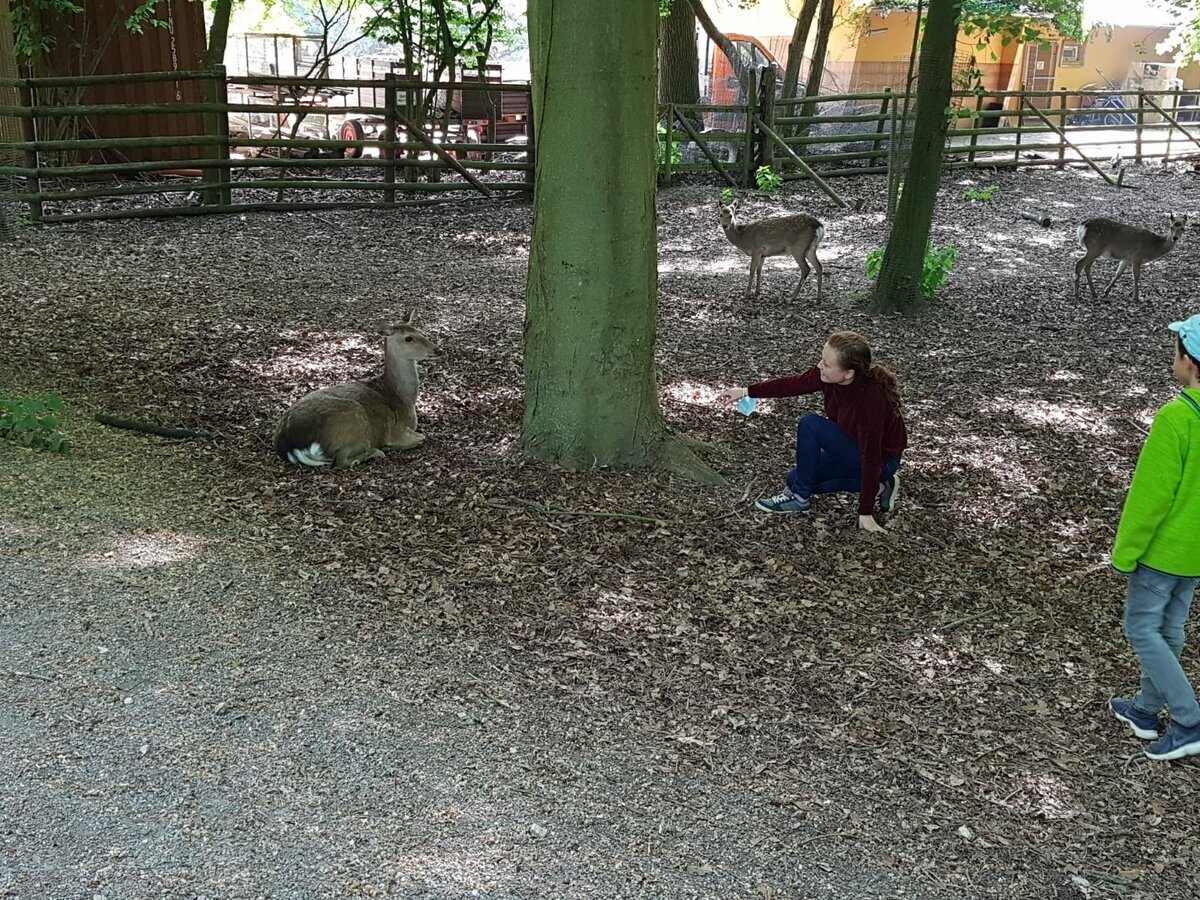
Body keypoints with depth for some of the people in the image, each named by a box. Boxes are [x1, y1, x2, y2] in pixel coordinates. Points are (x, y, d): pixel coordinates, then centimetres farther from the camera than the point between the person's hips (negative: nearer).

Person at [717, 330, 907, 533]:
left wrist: (866, 514, -31)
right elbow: (794, 384, -3)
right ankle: (878, 486, 10)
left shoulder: (870, 398, -36)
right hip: (853, 448, 8)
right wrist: (746, 391, -6)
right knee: (796, 478, 14)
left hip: (881, 459, -8)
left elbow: (871, 456, -34)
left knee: (810, 425, -23)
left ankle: (800, 497, -5)